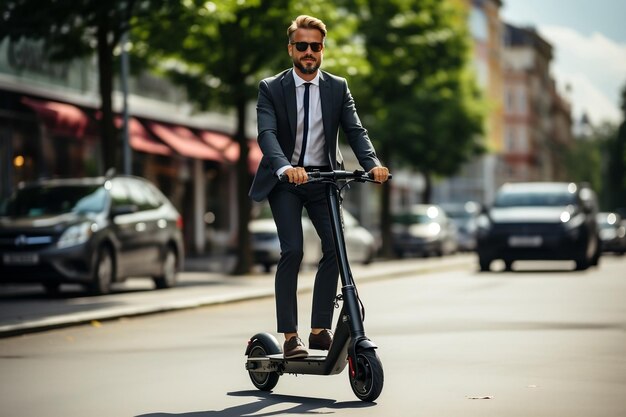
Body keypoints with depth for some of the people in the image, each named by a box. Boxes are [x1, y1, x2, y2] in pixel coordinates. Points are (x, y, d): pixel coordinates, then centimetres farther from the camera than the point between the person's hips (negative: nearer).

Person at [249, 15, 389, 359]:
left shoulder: (338, 88, 3)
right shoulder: (270, 88, -4)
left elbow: (355, 130, -7)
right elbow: (266, 134, -18)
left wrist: (372, 163, -27)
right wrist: (286, 167, -38)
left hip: (323, 177, 3)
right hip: (284, 180, -3)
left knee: (335, 248, -9)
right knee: (292, 251, -14)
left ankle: (320, 330, 0)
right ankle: (289, 336, -10)